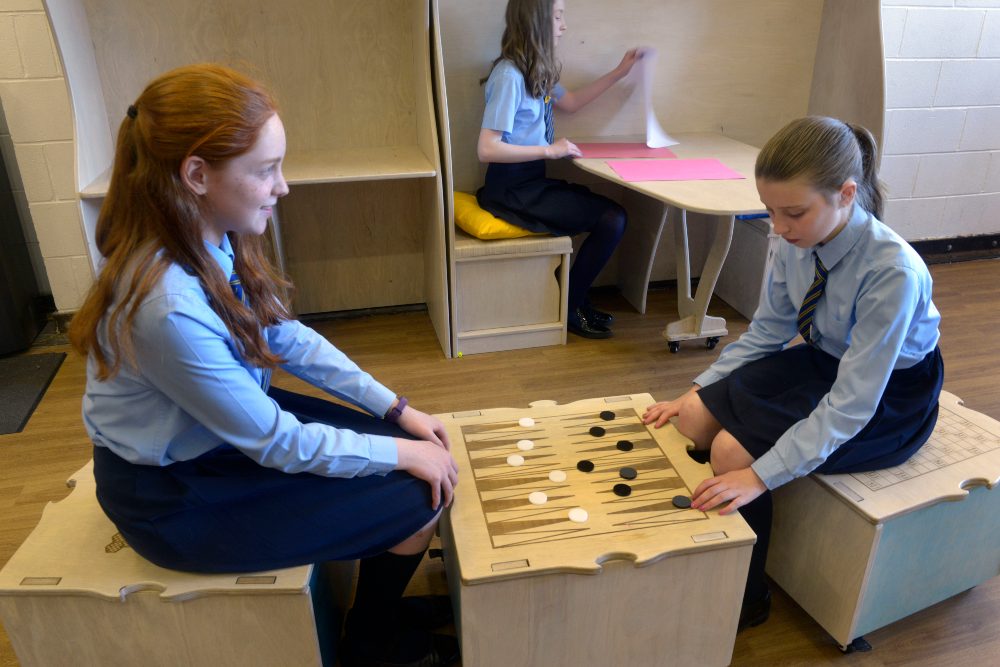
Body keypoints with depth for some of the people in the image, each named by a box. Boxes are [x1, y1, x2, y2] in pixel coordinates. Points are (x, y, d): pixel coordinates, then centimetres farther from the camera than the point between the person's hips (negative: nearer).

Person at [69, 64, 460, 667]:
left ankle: (381, 606, 31)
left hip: (235, 418, 8)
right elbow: (275, 442, -26)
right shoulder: (167, 306, -35)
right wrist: (399, 452, -16)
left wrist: (396, 409, -3)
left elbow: (289, 337, 0)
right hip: (176, 496, -8)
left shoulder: (214, 240, -10)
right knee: (417, 501, -8)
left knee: (411, 447, 6)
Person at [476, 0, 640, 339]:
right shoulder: (509, 75, -19)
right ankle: (568, 306, 6)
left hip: (532, 182, 9)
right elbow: (487, 149, -24)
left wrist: (619, 72, 23)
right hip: (512, 190, -9)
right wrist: (550, 150, -20)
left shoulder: (537, 70, 9)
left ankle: (574, 299, 18)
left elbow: (570, 102, 26)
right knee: (612, 219, -11)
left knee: (609, 212, 7)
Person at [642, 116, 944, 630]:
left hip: (885, 397, -6)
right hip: (822, 359, 6)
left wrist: (761, 475, -36)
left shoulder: (893, 273, -33)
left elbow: (850, 404, -31)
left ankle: (747, 599, 3)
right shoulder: (798, 243, -15)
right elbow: (766, 331, -2)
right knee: (695, 417, -9)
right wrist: (695, 392, -9)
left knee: (733, 450, -21)